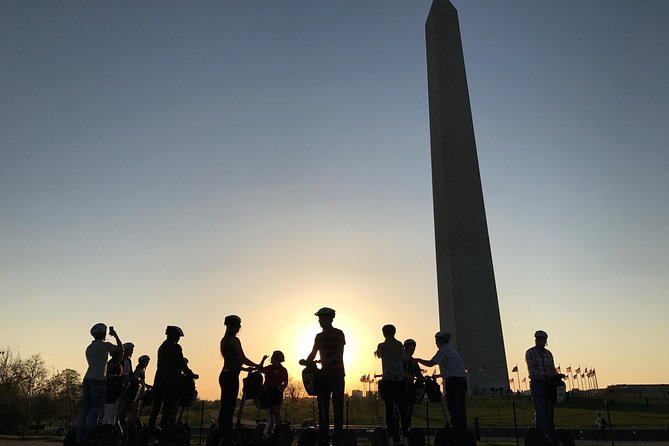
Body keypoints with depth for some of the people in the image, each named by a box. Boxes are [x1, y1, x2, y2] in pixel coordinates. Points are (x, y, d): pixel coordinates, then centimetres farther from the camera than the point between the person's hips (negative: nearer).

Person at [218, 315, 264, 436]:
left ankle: (221, 435, 18)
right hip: (231, 376, -9)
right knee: (229, 408, -7)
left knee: (224, 408, 13)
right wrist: (258, 366, -5)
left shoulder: (224, 340, 15)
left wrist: (246, 368, 28)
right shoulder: (234, 340, -12)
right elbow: (243, 359, -15)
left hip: (224, 375, 9)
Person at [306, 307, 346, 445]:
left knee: (337, 405, -6)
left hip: (337, 374, -6)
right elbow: (313, 353, 11)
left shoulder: (338, 334, -6)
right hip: (324, 374, 6)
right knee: (322, 405, 4)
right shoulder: (319, 336, 12)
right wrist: (306, 362, -10)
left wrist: (325, 361, -29)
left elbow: (339, 354, -15)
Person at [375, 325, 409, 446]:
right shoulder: (400, 345, 5)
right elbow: (405, 362, 11)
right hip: (401, 379, 3)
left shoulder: (382, 346, -1)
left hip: (388, 379, -3)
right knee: (402, 408, 10)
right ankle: (405, 436, 11)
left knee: (390, 408, 0)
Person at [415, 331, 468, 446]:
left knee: (454, 412, -7)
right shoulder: (452, 350, 22)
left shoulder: (443, 350, -5)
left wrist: (418, 360, 6)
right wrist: (438, 375, 32)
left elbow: (430, 363, -9)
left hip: (453, 382, -9)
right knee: (461, 412, 9)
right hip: (462, 381, 9)